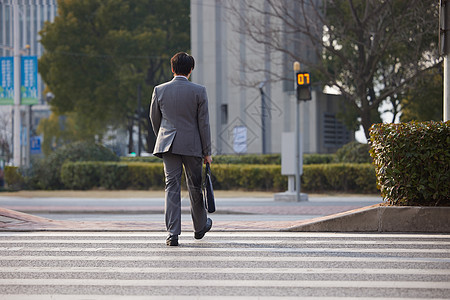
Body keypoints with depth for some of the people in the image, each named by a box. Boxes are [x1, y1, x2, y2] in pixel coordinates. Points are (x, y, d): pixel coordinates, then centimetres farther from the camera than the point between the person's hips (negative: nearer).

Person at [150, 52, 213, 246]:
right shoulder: (199, 91, -5)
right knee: (195, 187, 14)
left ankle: (173, 234, -10)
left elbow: (154, 119, 11)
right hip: (192, 146, -1)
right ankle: (200, 227, 33)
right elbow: (204, 124, -3)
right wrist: (207, 152, 3)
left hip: (168, 144, 1)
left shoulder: (159, 90, 1)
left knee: (172, 187, -1)